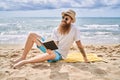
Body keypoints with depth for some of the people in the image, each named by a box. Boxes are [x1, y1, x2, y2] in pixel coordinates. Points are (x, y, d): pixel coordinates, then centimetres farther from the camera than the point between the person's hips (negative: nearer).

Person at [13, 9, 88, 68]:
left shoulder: (74, 30, -15)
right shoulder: (56, 30, -5)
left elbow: (79, 45, -10)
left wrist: (85, 58, -10)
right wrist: (49, 48, -35)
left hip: (59, 54, -4)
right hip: (52, 48, 5)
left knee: (52, 54, -45)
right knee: (32, 35, -9)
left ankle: (24, 61, -34)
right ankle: (23, 57, -9)